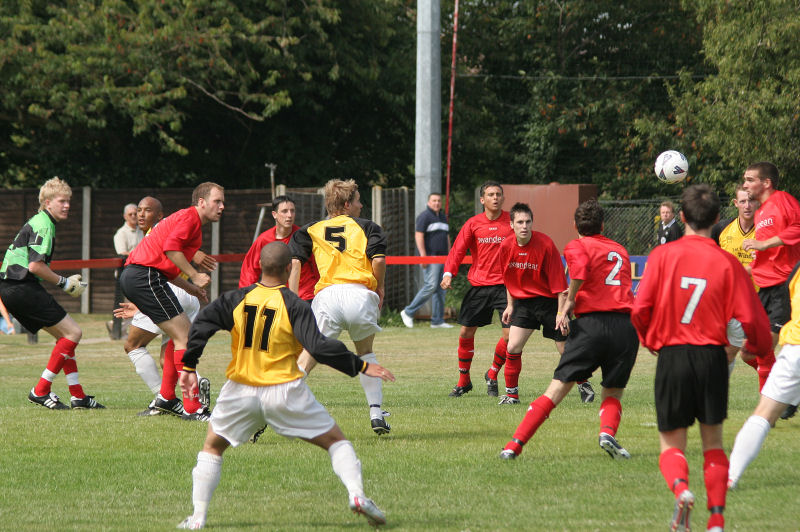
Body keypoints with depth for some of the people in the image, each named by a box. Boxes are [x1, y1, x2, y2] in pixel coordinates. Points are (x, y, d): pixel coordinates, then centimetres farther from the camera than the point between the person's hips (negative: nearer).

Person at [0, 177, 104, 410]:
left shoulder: (38, 222, 22)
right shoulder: (44, 225, -11)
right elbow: (35, 266, -19)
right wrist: (64, 282, -8)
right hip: (22, 288, -11)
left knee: (64, 335, 15)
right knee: (73, 332, -8)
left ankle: (77, 395, 12)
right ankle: (41, 391, -10)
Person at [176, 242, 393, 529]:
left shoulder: (237, 299, 1)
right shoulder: (294, 306, -9)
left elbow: (202, 325, -4)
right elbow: (319, 347, -17)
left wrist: (189, 367, 3)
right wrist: (360, 366, -10)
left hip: (241, 392, 3)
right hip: (284, 392, -2)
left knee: (212, 446, 22)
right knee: (335, 440, 8)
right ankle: (356, 493, -13)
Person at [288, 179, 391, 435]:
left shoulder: (312, 230, 21)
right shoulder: (366, 226, 17)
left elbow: (294, 262, 7)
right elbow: (378, 259, 1)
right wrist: (380, 289, 17)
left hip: (327, 296, 0)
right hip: (361, 294, 0)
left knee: (307, 359, 3)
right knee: (365, 353, 25)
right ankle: (376, 414, 16)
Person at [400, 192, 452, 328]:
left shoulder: (443, 217, 20)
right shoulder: (424, 216, -6)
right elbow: (418, 236, -15)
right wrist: (423, 256, -22)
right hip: (430, 257, -8)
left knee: (441, 289, 4)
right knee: (431, 286, -17)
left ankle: (437, 321, 6)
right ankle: (408, 312, -8)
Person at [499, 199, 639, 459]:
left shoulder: (577, 246, 8)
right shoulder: (620, 250, 24)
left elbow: (580, 267, -16)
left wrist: (568, 304, -8)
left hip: (591, 323, -3)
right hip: (626, 326, 3)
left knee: (556, 391, 2)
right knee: (612, 395, 15)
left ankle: (515, 444, -3)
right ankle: (608, 432, -16)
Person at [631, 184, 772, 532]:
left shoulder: (663, 255, -4)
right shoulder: (727, 263, -3)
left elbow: (640, 311, -7)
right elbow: (749, 320, -4)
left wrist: (650, 341, 15)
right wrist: (760, 347, 18)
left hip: (671, 356, -1)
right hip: (712, 356, 1)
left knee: (672, 444, 11)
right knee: (713, 442, 16)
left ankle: (680, 488, -21)